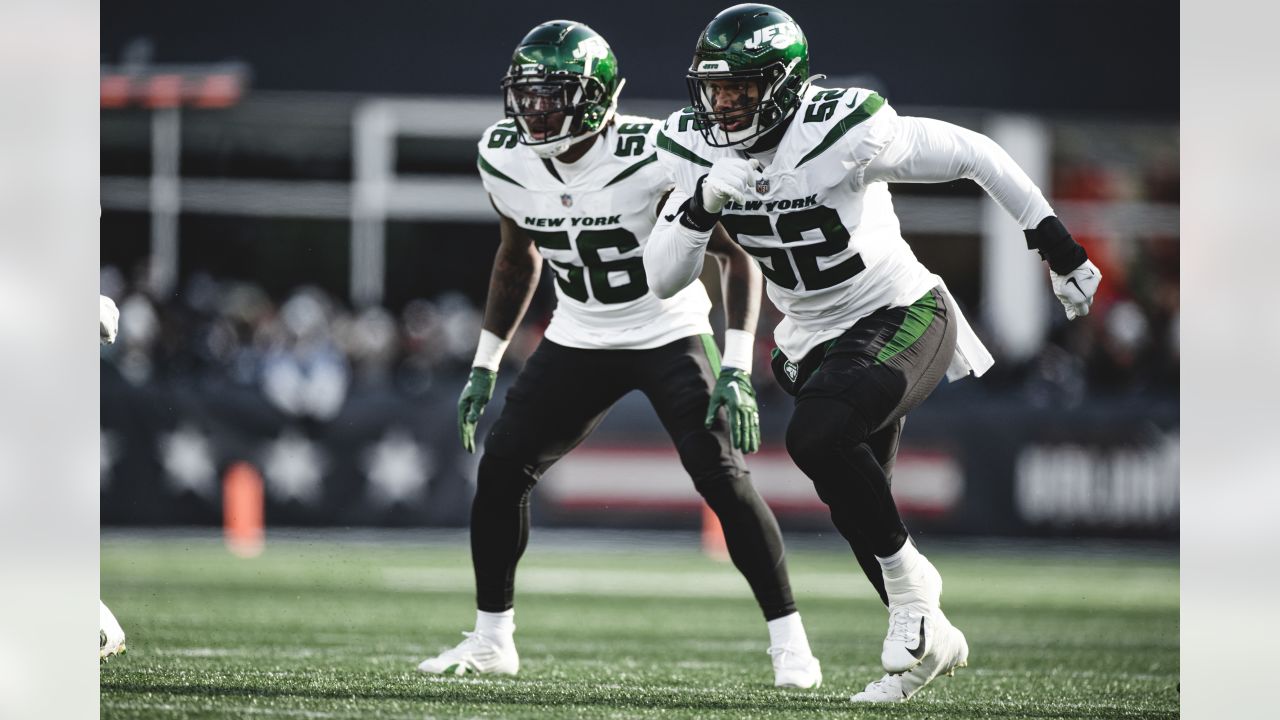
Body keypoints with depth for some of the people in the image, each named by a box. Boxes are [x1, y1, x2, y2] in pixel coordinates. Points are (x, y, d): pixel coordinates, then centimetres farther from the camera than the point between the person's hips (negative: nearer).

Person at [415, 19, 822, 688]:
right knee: (501, 468, -4)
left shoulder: (653, 157, -26)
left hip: (671, 335, -5)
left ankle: (788, 640, -6)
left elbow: (735, 255, -17)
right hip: (579, 340, 5)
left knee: (723, 477, -17)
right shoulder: (505, 159, -9)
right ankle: (490, 638, 12)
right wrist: (485, 364, 10)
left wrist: (736, 369, -24)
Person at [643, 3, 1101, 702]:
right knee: (854, 509, 15)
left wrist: (1059, 250, -12)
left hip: (902, 319, -7)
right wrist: (701, 206, -28)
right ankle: (929, 641, 37)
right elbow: (663, 280, -9)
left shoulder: (843, 132, -25)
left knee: (816, 436, -31)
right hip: (817, 346, 7)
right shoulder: (698, 150, -8)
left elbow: (973, 155, -16)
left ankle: (907, 577, -9)